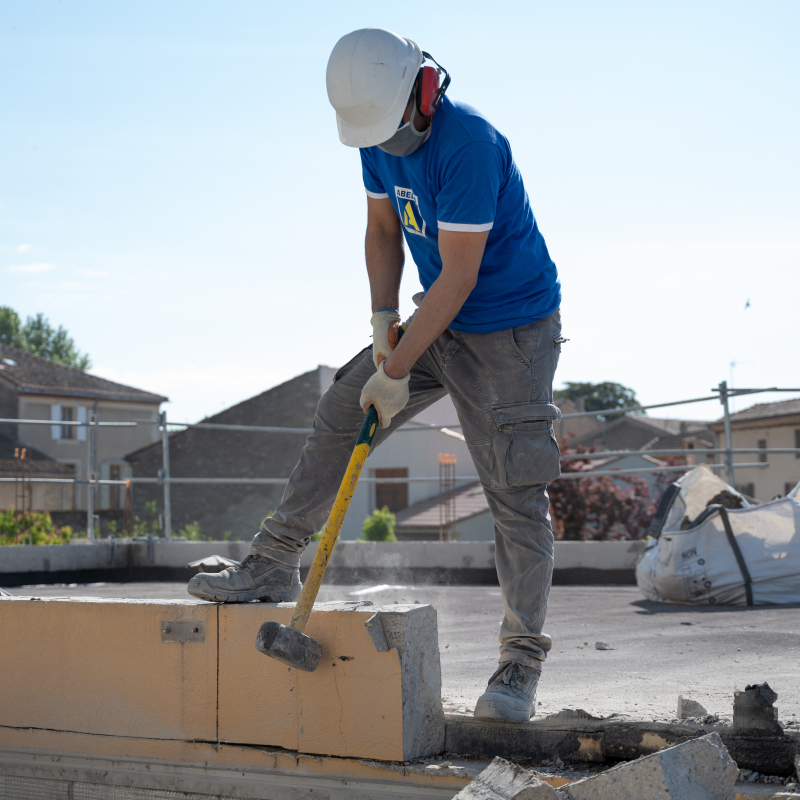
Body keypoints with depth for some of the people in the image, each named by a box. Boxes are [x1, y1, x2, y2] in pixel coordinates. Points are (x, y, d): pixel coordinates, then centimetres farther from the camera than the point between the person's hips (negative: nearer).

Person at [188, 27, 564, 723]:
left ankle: (522, 660, -1)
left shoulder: (468, 144, -28)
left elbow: (458, 277, -28)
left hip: (511, 331, -8)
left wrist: (396, 371, -24)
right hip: (441, 320, 8)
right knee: (339, 416, 4)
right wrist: (383, 322, -5)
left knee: (515, 490, -7)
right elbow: (383, 230, 9)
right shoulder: (381, 138, -2)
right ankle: (274, 565, 14)